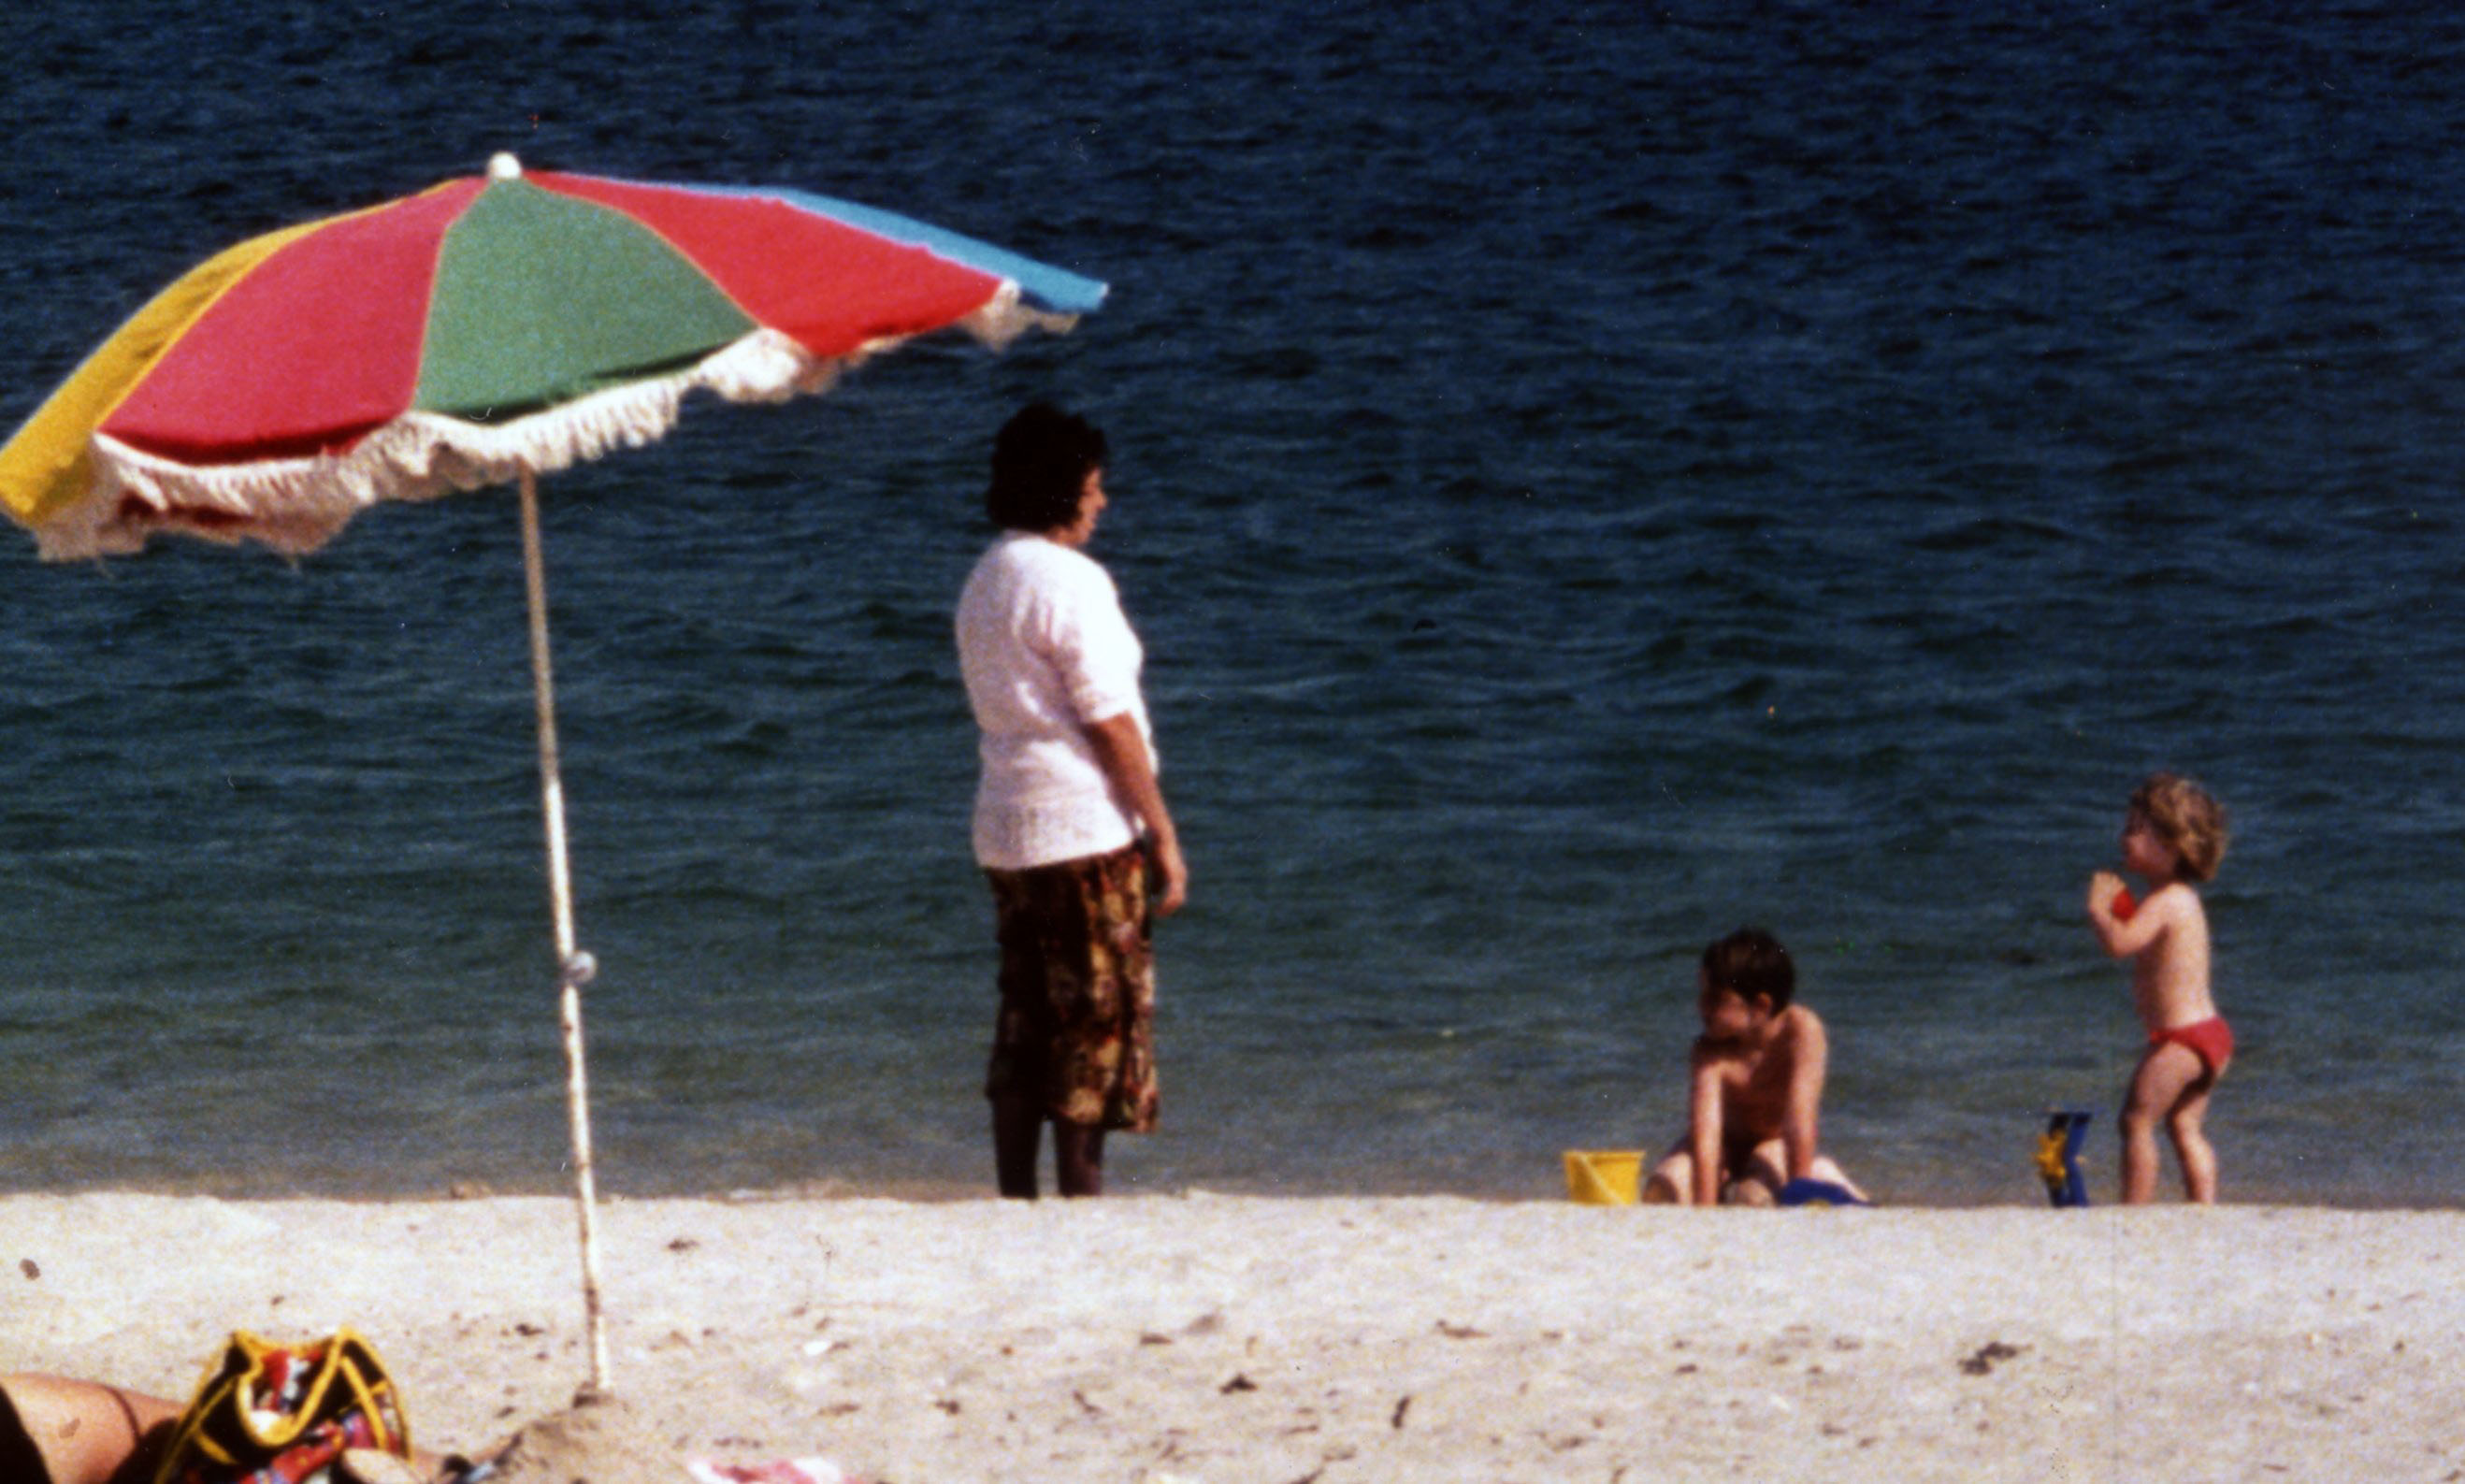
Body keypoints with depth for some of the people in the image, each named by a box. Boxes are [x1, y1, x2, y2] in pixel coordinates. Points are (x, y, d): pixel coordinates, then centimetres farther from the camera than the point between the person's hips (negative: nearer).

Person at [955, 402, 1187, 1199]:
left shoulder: (984, 581, 14)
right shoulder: (1069, 581, -13)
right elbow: (1110, 722, -15)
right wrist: (1164, 835, -11)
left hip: (1006, 831, 8)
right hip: (1087, 831, -8)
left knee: (1026, 1023, 10)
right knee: (1099, 1021, -3)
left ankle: (1016, 1198, 11)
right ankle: (1081, 1194, -3)